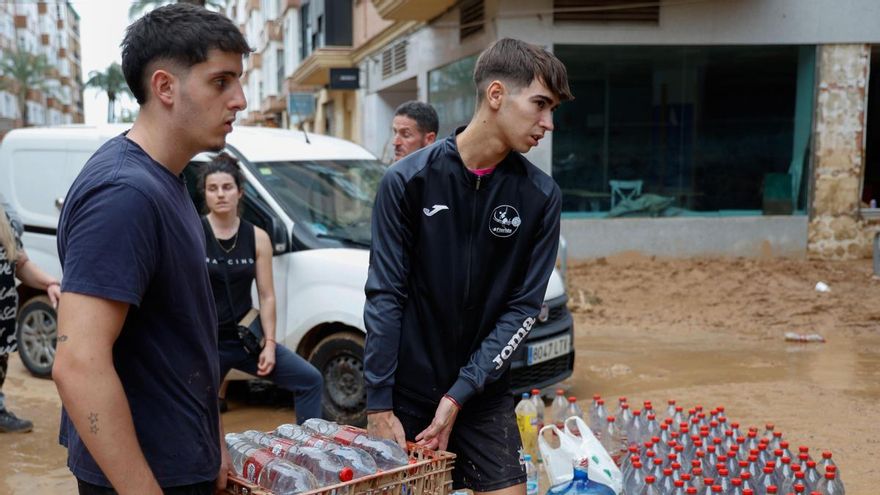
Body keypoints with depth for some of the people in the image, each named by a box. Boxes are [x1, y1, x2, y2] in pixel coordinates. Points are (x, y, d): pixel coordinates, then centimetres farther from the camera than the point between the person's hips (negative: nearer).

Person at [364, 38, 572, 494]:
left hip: (485, 395, 2)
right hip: (406, 393, -1)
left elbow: (524, 308, -6)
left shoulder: (541, 196, -6)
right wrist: (378, 406, -10)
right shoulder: (408, 181, -10)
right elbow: (385, 297, -9)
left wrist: (460, 395, -12)